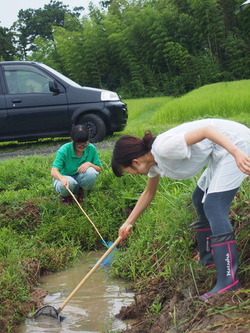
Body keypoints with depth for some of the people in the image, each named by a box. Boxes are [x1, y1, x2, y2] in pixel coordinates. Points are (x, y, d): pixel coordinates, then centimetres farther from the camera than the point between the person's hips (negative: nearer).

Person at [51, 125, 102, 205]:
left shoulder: (91, 149, -13)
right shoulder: (64, 150, -23)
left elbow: (99, 169, -4)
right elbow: (53, 171, -34)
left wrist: (89, 164, -27)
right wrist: (62, 178, -57)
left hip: (80, 179, 3)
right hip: (64, 178, -3)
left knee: (91, 172, -30)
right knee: (69, 182, -39)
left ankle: (80, 191, 3)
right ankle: (65, 195, 1)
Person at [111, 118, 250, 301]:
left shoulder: (164, 148, -22)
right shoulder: (154, 161, 9)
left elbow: (207, 130, -27)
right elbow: (149, 193, 27)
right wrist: (129, 222, 29)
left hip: (235, 144, -10)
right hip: (220, 155, 10)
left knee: (213, 206, -16)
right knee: (200, 201, 19)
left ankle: (229, 281, -18)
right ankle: (209, 262, 31)